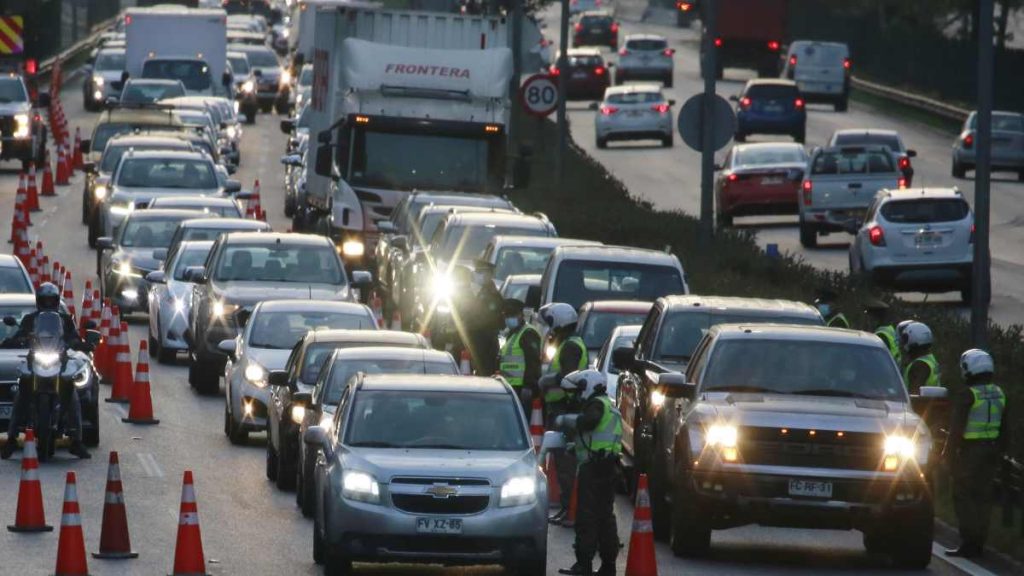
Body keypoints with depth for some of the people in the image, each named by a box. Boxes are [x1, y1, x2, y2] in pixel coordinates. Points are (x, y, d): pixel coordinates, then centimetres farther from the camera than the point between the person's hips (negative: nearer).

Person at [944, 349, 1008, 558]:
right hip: (991, 450, 7)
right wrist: (999, 452, 22)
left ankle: (968, 543, -9)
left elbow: (956, 427, -14)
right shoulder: (998, 394, 10)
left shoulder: (967, 395, -13)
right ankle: (979, 542, 16)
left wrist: (949, 452, -8)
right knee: (982, 496, 13)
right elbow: (1004, 428, 15)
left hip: (970, 450, -7)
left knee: (963, 497, -4)